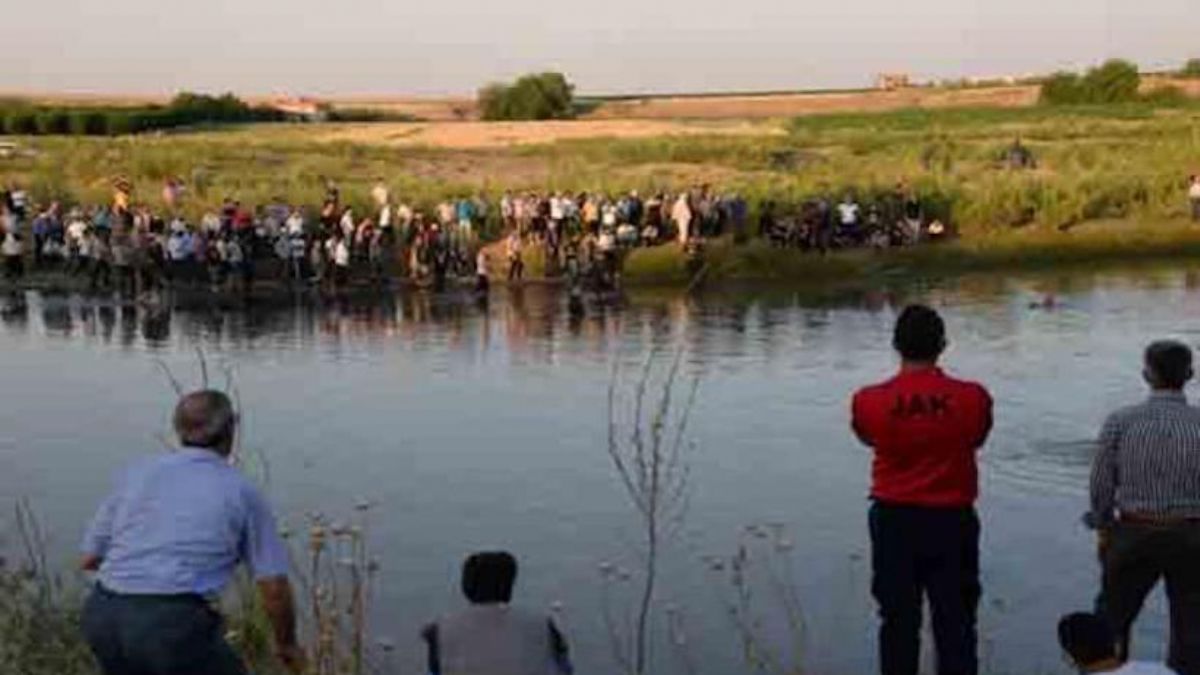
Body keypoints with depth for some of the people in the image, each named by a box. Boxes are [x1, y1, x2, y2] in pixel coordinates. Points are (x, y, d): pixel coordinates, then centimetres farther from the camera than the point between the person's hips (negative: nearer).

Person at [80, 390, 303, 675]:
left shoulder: (139, 472, 15)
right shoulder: (242, 491, 6)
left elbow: (91, 559, 19)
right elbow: (274, 587, 6)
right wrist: (287, 645, 23)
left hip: (104, 616, 5)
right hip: (172, 623, -5)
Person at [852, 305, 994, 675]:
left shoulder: (869, 401, -12)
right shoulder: (972, 398, -12)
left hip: (894, 520, 0)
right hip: (952, 520, 0)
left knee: (899, 620, 12)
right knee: (955, 620, 10)